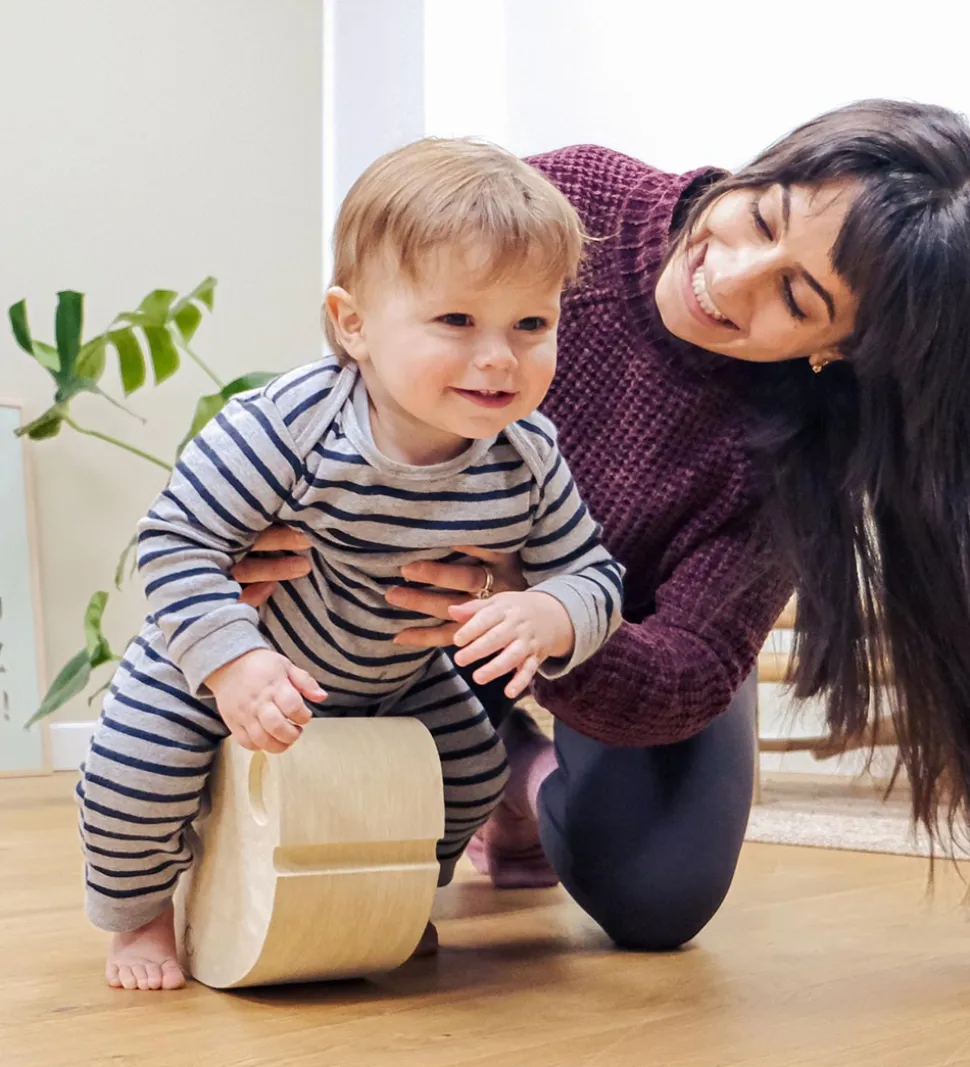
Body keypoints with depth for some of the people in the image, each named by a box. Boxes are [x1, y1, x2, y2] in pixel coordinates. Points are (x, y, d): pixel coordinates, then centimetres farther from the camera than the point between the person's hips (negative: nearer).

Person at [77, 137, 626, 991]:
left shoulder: (529, 458, -24)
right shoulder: (287, 428, -38)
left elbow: (593, 577, -16)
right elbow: (180, 539, -31)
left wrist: (544, 617, -39)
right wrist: (236, 665, -42)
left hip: (391, 678, 4)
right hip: (221, 658, -4)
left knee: (475, 768, 5)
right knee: (137, 772, -16)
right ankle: (139, 912, 18)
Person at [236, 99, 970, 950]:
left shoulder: (794, 448, -34)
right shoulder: (572, 201, -33)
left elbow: (689, 673, -34)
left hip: (633, 636, 0)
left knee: (656, 902, -15)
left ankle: (536, 773, 18)